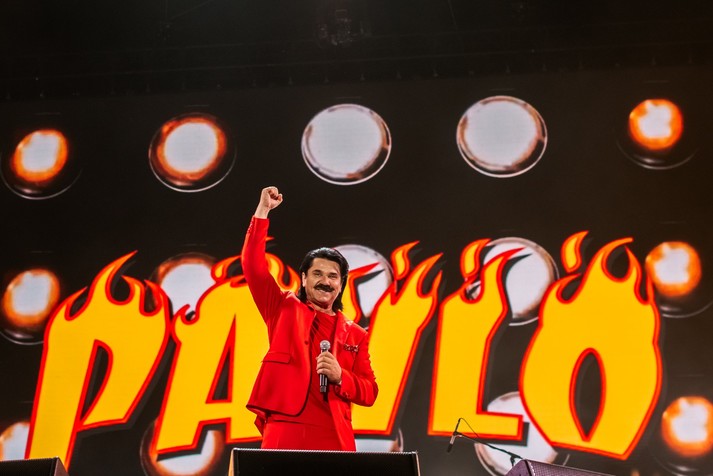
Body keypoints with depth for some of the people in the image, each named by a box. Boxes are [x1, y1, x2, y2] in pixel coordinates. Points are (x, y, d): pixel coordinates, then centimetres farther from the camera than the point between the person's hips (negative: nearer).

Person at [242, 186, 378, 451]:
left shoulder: (355, 335, 14)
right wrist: (262, 211, -2)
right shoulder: (284, 309, 12)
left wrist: (340, 377, -8)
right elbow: (253, 265, 2)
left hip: (334, 439, 2)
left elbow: (369, 393, 11)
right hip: (284, 432, -1)